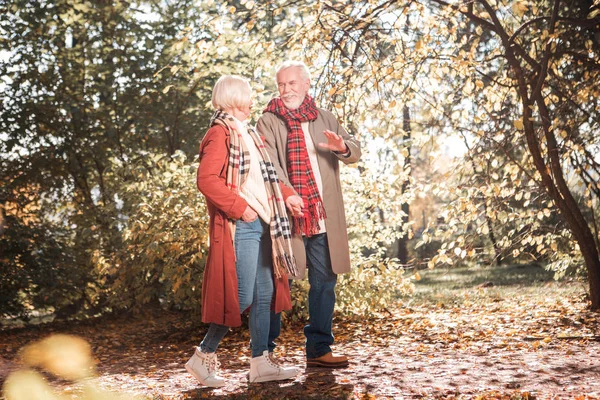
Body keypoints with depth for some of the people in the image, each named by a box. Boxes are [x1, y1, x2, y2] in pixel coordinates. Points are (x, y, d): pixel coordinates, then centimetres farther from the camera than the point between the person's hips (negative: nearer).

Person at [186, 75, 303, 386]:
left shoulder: (245, 133, 19)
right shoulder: (221, 133, -10)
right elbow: (206, 179, -20)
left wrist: (286, 196, 15)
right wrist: (239, 207, -21)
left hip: (260, 224, 9)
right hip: (240, 228, -9)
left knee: (265, 293, 9)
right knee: (242, 297, -7)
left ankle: (261, 362, 16)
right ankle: (203, 357, 7)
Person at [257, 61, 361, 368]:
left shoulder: (325, 119, 15)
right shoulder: (269, 122, 1)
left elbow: (355, 151, 9)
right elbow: (270, 165, -12)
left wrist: (342, 147, -16)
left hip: (324, 216, 5)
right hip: (286, 216, -5)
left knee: (324, 282, 8)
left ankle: (319, 350, 18)